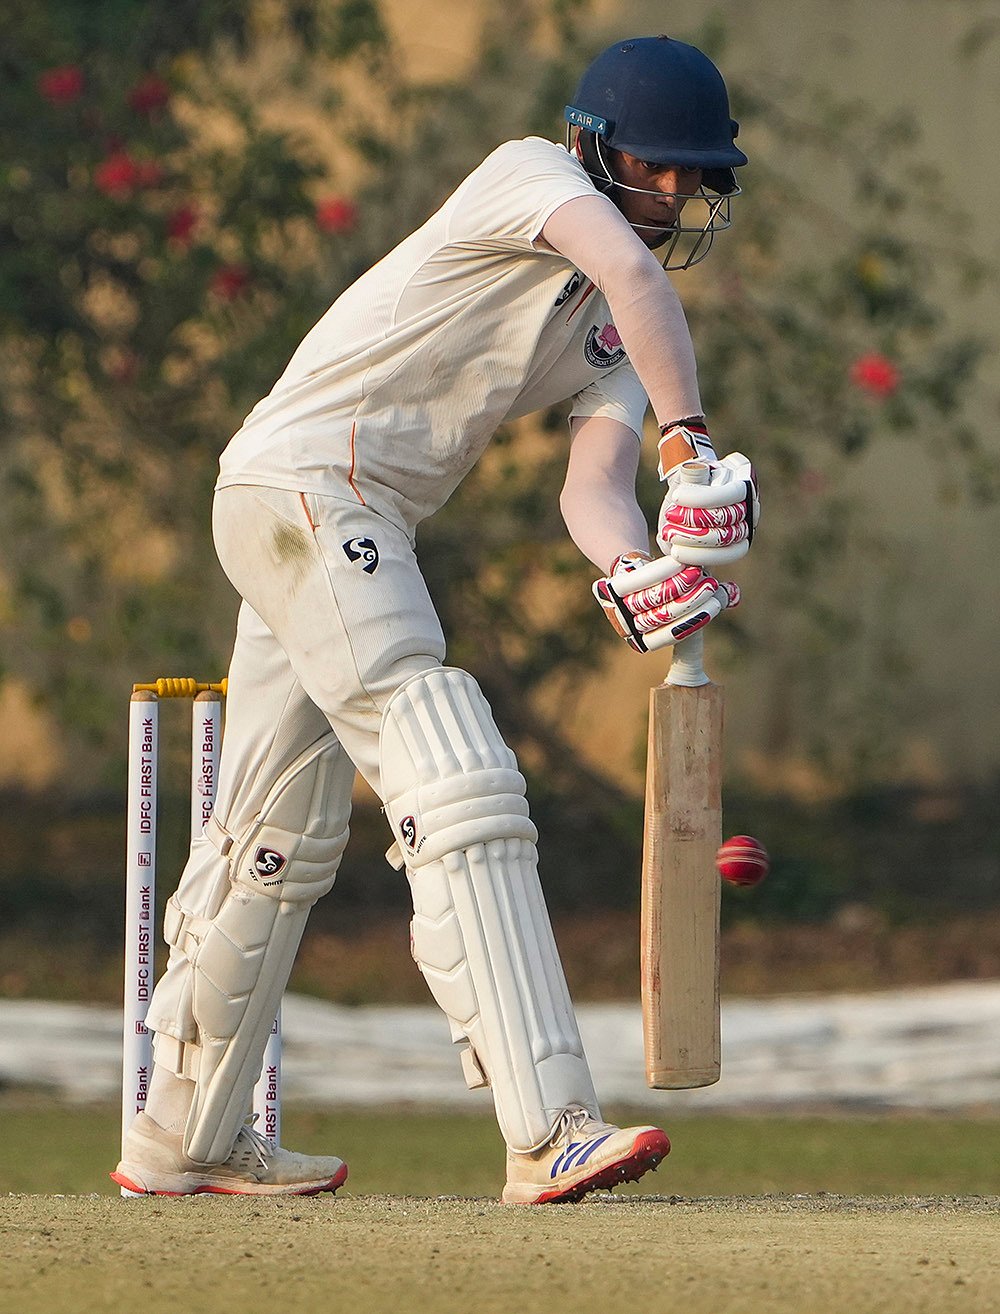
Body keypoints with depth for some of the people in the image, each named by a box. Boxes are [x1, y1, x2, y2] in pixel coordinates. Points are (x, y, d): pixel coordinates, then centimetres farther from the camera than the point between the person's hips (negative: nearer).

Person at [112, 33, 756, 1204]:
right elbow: (632, 271, -27)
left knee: (281, 839, 17)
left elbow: (591, 480, -1)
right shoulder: (530, 176, -6)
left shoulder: (618, 336, 17)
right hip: (304, 481, -10)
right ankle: (547, 1130, -30)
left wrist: (637, 570, -22)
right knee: (460, 790, -20)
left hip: (357, 532, 10)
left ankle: (184, 1137, 29)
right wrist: (692, 442, -32)